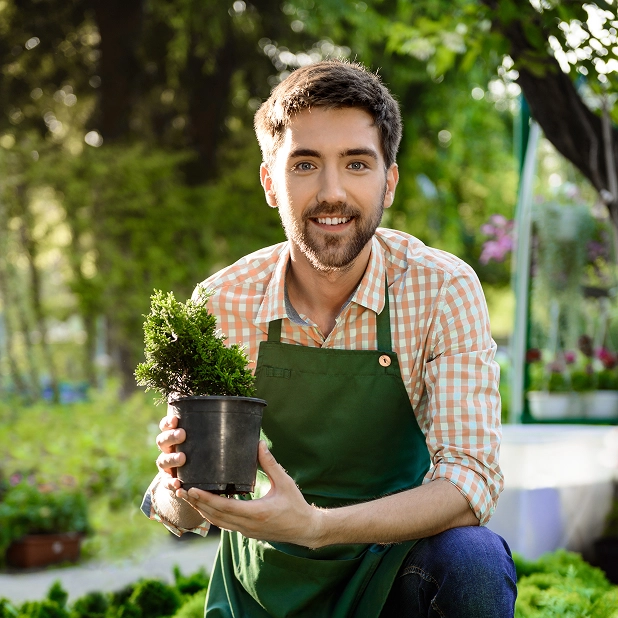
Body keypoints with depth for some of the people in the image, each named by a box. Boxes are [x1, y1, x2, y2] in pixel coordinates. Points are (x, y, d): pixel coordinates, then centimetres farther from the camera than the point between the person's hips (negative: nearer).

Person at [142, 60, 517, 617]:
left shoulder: (442, 289, -14)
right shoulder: (222, 304, -10)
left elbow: (468, 481, -21)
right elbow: (182, 515, -3)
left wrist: (316, 526, -35)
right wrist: (180, 492, -27)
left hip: (399, 566, -3)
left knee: (473, 561, -30)